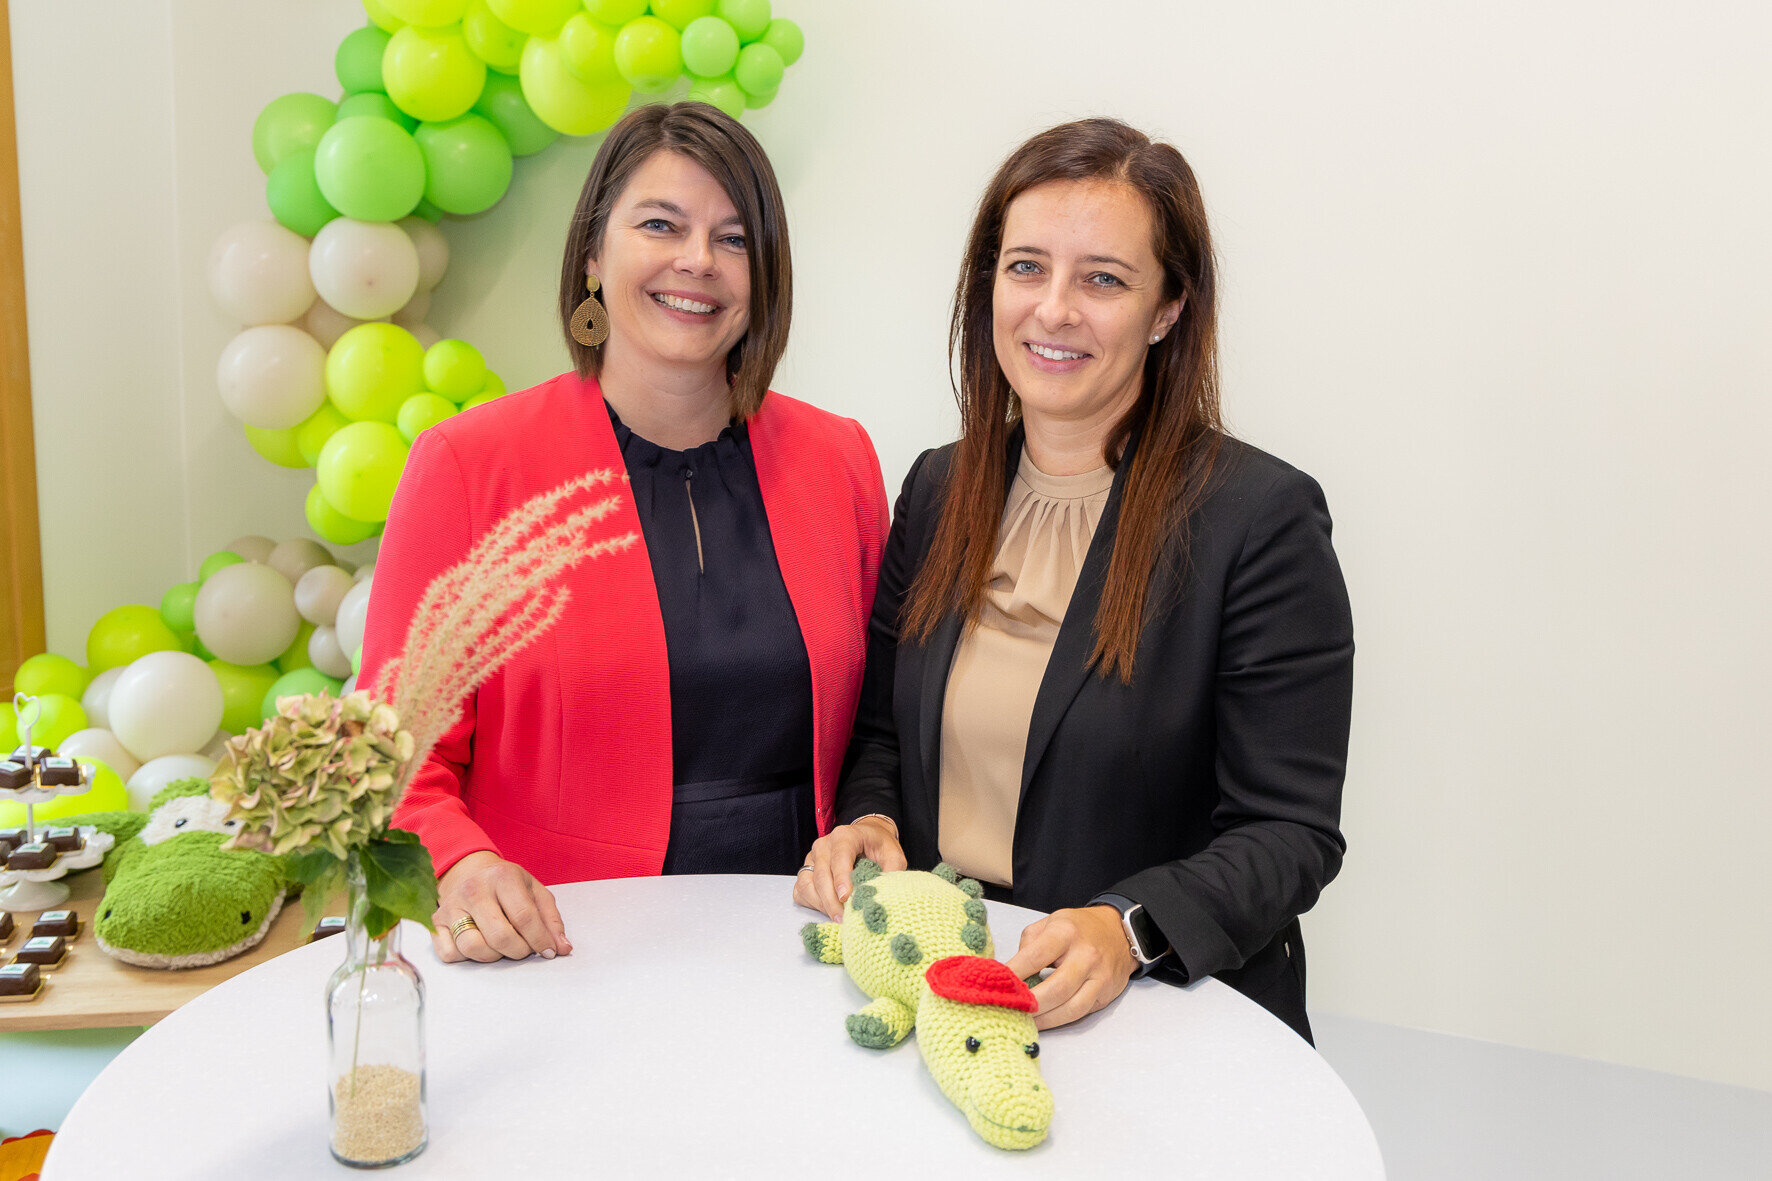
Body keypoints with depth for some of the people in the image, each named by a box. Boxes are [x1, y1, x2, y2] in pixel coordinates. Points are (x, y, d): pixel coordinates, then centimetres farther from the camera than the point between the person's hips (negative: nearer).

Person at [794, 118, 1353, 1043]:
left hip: (1163, 1013, -2)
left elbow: (1291, 832, -9)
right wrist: (867, 822, -3)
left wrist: (1131, 929, -25)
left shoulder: (1262, 516, -9)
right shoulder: (937, 487, 8)